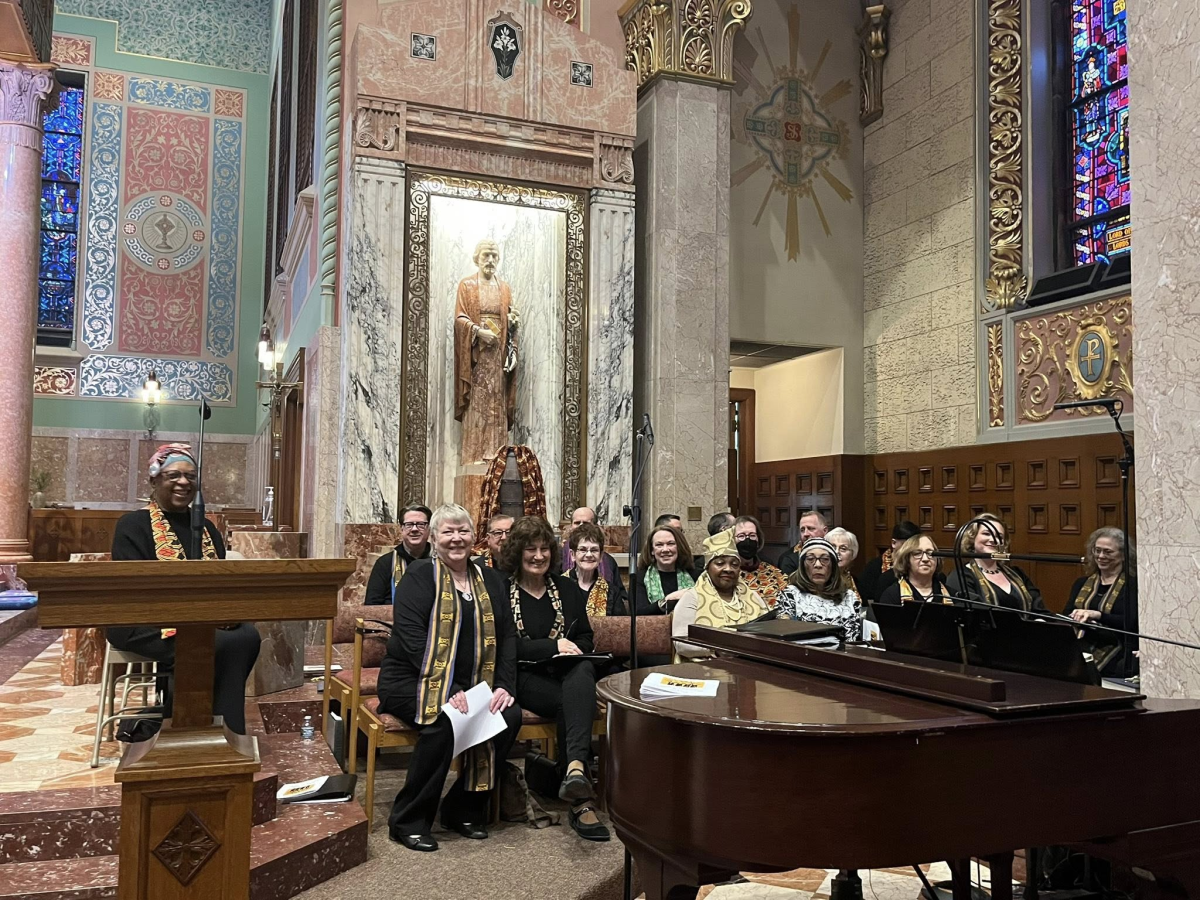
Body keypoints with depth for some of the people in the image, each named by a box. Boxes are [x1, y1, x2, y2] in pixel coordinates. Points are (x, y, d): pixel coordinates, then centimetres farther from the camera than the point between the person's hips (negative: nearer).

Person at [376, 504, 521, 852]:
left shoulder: (490, 580, 12)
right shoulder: (420, 576, -5)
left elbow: (507, 636, 9)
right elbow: (412, 639, -16)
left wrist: (505, 685, -8)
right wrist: (448, 691, -25)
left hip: (473, 686, 5)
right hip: (411, 680, -5)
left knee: (510, 716, -20)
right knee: (443, 722, -34)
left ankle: (465, 809, -1)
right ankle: (407, 821, -14)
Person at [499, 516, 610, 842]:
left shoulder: (567, 588, 17)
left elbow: (585, 637, 19)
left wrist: (573, 650, -6)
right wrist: (553, 646, -14)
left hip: (567, 671, 3)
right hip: (523, 677, -3)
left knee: (583, 670, -35)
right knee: (574, 703, -33)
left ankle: (574, 767, -54)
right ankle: (582, 800, -32)